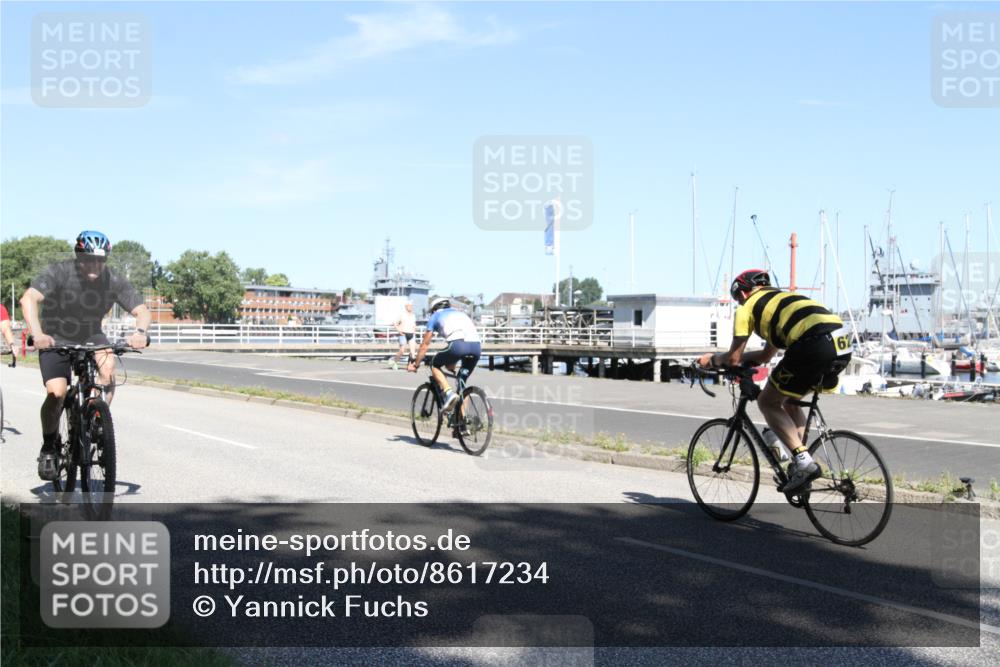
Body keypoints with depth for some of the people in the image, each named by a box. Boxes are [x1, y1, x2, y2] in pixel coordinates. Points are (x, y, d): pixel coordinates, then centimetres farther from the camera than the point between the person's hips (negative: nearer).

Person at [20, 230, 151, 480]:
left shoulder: (114, 281, -15)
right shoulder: (60, 272, -22)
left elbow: (142, 310, -17)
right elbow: (28, 299, -33)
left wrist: (140, 331, -40)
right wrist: (37, 333, -49)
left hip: (90, 337, 2)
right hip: (55, 340, -2)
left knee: (108, 366, -31)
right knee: (56, 393, -20)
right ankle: (49, 446, 6)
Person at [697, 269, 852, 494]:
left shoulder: (747, 307, 15)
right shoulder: (781, 300, 38)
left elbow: (733, 358, 15)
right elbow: (767, 355, 45)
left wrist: (712, 359, 35)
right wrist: (728, 357, 49)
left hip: (814, 344, -8)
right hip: (842, 345, 8)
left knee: (767, 402, 8)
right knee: (790, 402, 26)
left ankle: (804, 462, -3)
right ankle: (801, 463, 21)